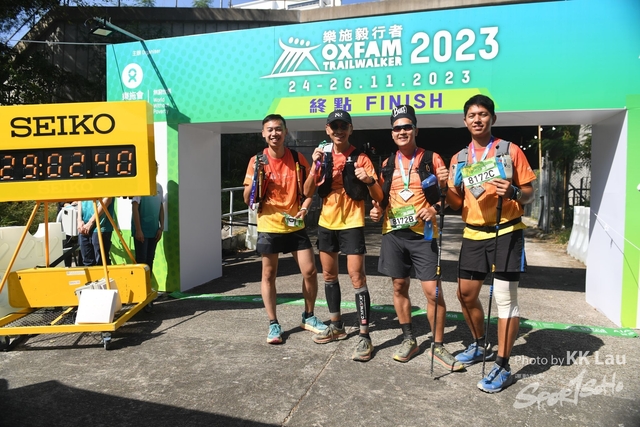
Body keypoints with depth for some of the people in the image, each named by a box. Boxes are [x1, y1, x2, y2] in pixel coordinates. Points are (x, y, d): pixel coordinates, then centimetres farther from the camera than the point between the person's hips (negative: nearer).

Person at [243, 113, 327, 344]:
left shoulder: (298, 159, 1)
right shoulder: (257, 161, -4)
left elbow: (308, 189, 11)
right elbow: (248, 199, -5)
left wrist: (304, 208, -9)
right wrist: (256, 176, -21)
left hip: (295, 226, 2)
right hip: (269, 226, -1)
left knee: (310, 271, 2)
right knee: (268, 274, 6)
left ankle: (308, 317, 23)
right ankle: (273, 324, 21)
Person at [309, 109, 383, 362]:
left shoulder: (360, 158, -5)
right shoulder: (323, 156, 6)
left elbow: (378, 197, -7)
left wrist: (370, 180, -27)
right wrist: (316, 166, -14)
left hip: (352, 224, -5)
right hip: (326, 224, 5)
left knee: (357, 278, -8)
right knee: (329, 275, 13)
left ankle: (364, 336, -2)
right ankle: (336, 326, 29)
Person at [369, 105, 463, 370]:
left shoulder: (431, 159, -1)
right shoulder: (388, 164, 10)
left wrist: (436, 208, -20)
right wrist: (377, 209, -1)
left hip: (423, 234, -3)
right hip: (393, 233, 4)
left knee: (433, 291, -4)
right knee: (399, 287, 10)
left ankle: (438, 346, 13)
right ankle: (408, 340, 26)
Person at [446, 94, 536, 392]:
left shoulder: (510, 150, -3)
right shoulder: (459, 158, 9)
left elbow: (529, 194, -2)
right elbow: (458, 203, 9)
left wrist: (514, 192, -23)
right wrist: (444, 188, -11)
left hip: (506, 233, -5)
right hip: (474, 235, 5)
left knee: (505, 298, -3)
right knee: (466, 294, 11)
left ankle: (502, 367, 7)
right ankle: (480, 345, 34)